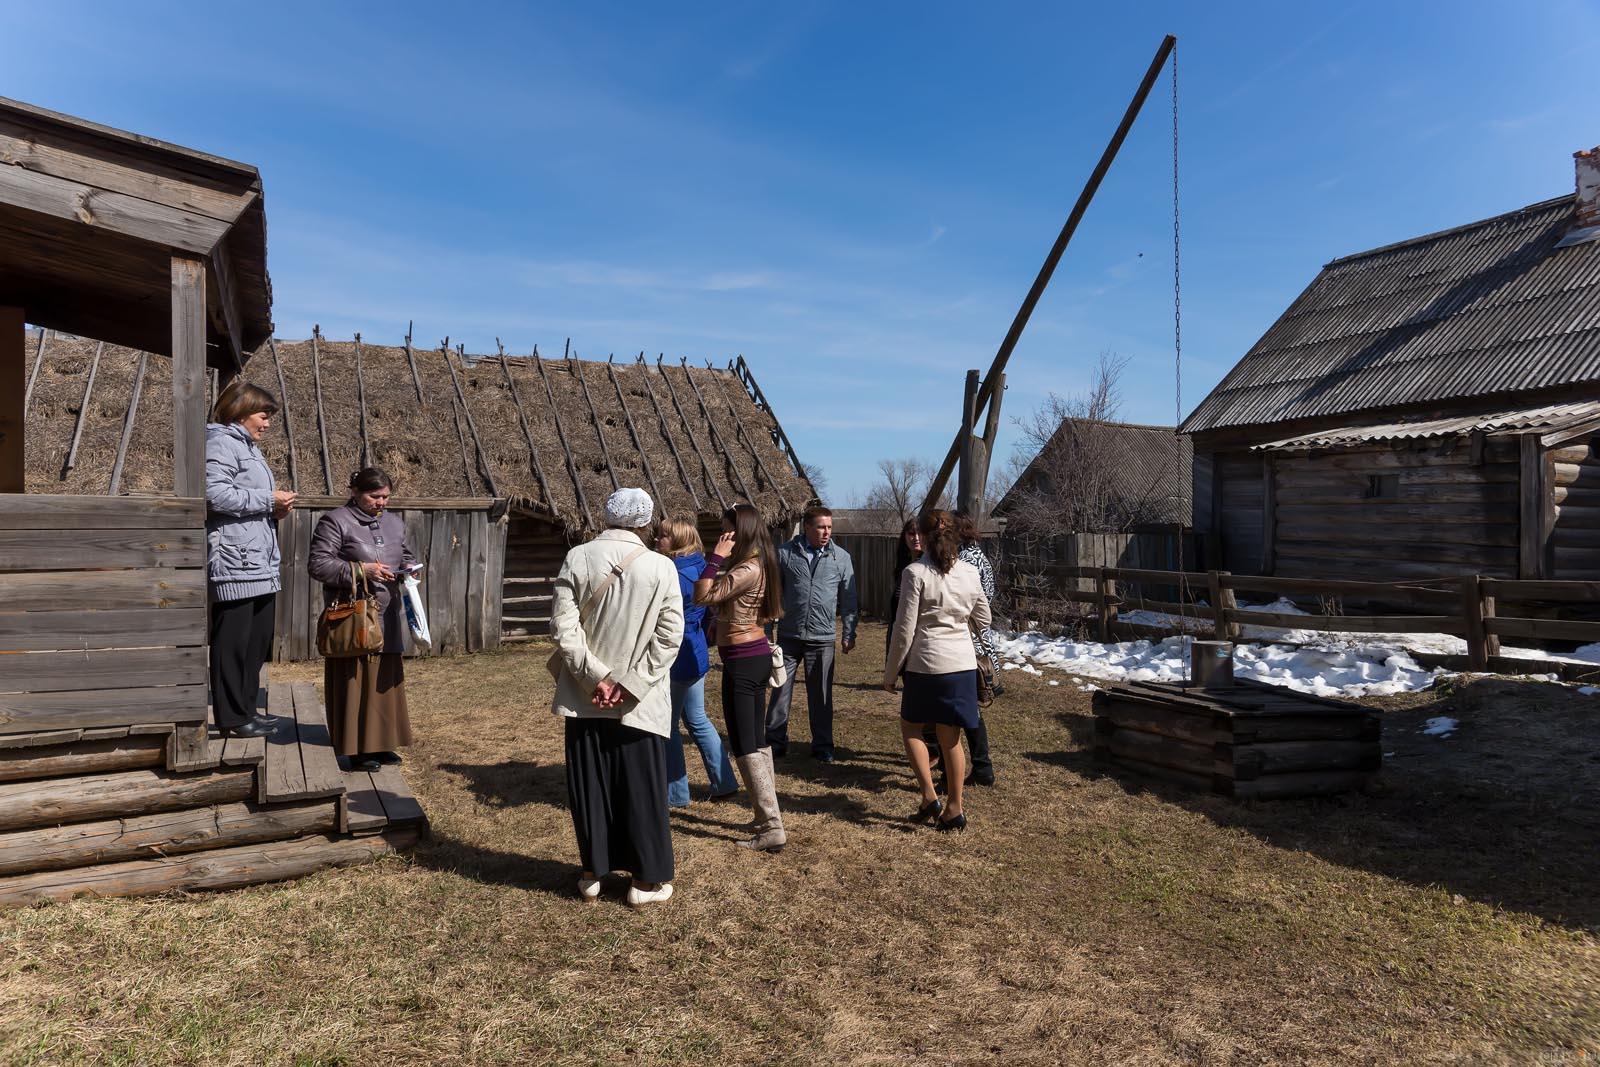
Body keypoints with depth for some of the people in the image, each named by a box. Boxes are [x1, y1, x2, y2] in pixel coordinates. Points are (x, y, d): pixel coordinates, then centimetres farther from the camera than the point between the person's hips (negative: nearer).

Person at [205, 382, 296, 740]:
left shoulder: (249, 446, 23)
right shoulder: (221, 442, -7)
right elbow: (215, 494, -21)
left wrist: (275, 508, 10)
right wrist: (268, 499, -15)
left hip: (260, 563, 10)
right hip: (235, 562, -10)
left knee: (257, 641, 13)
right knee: (233, 642, -3)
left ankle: (246, 709, 23)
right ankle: (232, 718, 4)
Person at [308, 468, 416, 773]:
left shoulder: (394, 522, 14)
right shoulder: (335, 521, -6)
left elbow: (406, 555, 25)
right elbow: (317, 564, -11)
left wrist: (409, 568, 2)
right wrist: (360, 570, -19)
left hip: (388, 618, 6)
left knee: (386, 680, 10)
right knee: (355, 682, -2)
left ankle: (380, 743, 22)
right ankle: (356, 749, 6)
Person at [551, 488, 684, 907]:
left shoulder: (577, 559, -5)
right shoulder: (662, 567, -8)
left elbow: (563, 626, -10)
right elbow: (668, 636, -11)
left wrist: (597, 677, -8)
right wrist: (629, 684, -9)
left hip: (585, 697, 2)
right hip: (640, 701, -1)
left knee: (588, 786, 14)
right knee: (642, 790, 10)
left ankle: (591, 874, 26)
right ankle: (646, 880, 20)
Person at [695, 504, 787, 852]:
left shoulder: (748, 569, -20)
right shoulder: (756, 565, 12)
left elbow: (703, 596, -21)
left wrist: (716, 557, -16)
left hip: (742, 662, -10)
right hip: (756, 656, 10)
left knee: (744, 746, -5)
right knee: (757, 740, 16)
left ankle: (772, 829, -2)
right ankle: (768, 815, 25)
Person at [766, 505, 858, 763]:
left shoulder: (841, 557, 2)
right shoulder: (786, 553, -1)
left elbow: (848, 599, 6)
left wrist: (849, 634, 4)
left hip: (822, 638, 0)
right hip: (788, 635, 0)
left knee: (821, 695, 9)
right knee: (780, 690, 6)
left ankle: (822, 746, 21)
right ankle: (775, 742, 20)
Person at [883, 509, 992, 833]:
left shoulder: (916, 573, -12)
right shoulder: (969, 572, 3)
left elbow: (905, 630, -11)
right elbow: (982, 620, 13)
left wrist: (890, 672, -1)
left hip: (926, 664, -4)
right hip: (963, 664, 5)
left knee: (911, 728, 16)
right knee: (951, 738, 13)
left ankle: (929, 796, 6)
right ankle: (955, 809, 20)